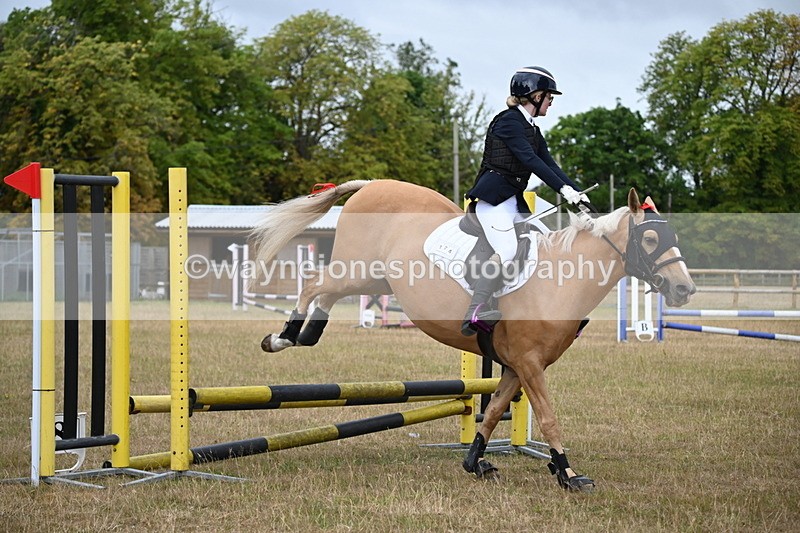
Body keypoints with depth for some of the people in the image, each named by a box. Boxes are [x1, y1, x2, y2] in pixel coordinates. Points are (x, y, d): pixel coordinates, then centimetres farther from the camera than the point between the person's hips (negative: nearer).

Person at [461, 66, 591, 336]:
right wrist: (563, 189, -22)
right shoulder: (509, 121, -8)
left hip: (515, 202, 10)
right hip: (493, 197, -10)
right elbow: (530, 160, -17)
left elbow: (549, 165, 14)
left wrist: (578, 192, 1)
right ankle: (475, 314, -37)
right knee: (507, 250, -29)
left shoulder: (533, 130, 20)